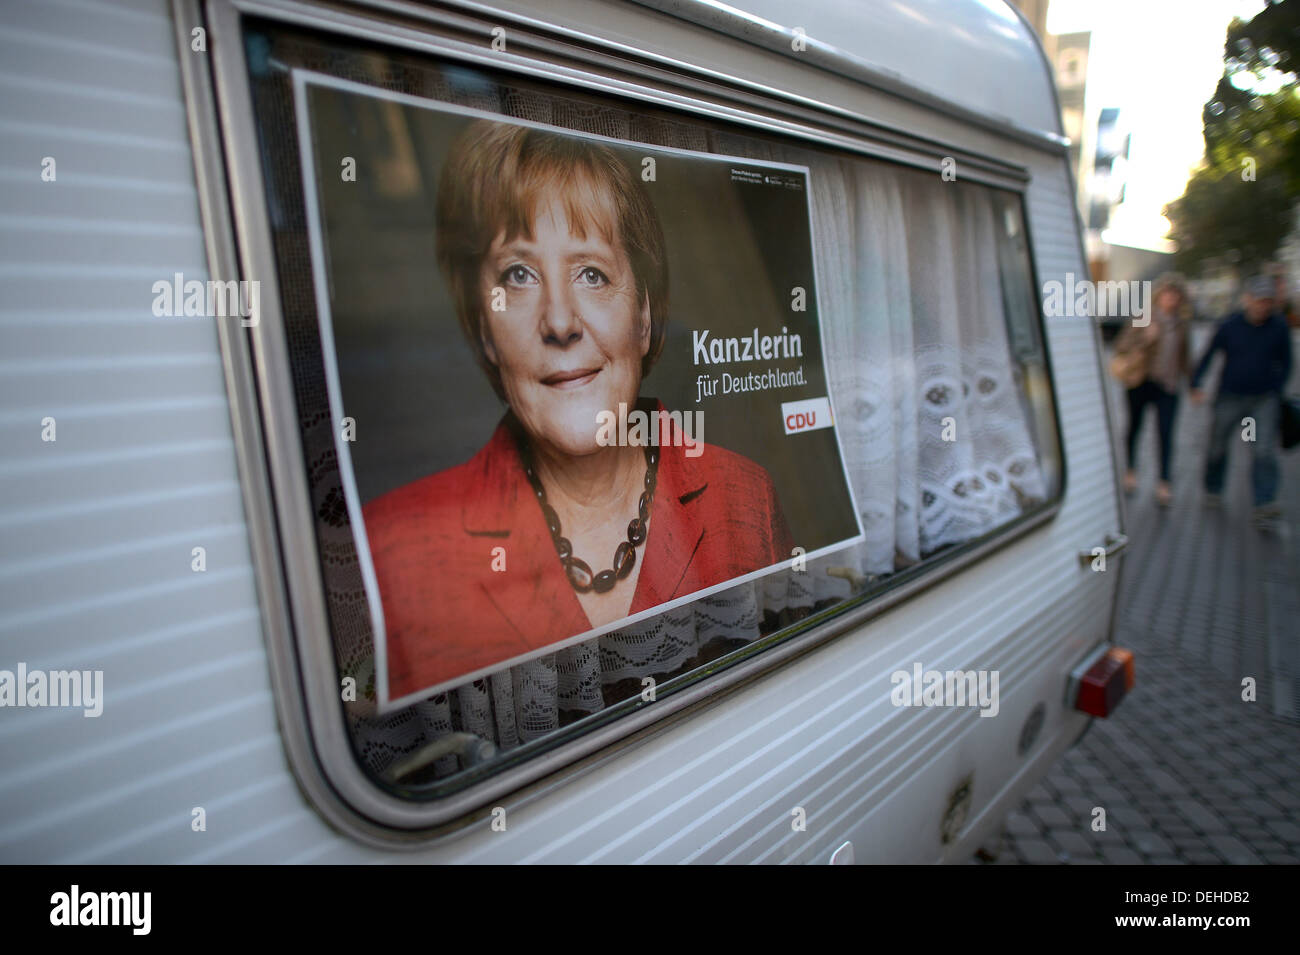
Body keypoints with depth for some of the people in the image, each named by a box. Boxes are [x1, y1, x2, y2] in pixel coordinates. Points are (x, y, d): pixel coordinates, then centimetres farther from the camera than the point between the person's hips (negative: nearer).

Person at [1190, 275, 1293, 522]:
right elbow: (1207, 355, 0)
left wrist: (1277, 391, 3)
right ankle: (1213, 489, 31)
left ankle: (1264, 504, -11)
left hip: (1264, 400, 0)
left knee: (1264, 450, -10)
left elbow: (1285, 363, 9)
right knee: (1218, 446, 8)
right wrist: (1196, 385, -10)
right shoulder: (1229, 326, -7)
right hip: (1230, 397, 0)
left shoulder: (1279, 328, -3)